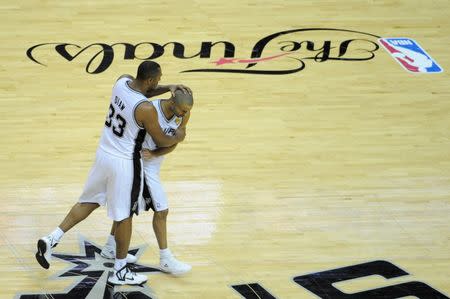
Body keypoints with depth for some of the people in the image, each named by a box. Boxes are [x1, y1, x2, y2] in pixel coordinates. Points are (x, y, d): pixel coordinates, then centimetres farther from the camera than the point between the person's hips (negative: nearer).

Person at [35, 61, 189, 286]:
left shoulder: (122, 81, -6)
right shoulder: (146, 109, -26)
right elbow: (161, 141, -9)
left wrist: (168, 88, 10)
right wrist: (178, 137, 12)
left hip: (104, 152, 7)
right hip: (124, 163, -7)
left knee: (89, 202, 23)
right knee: (124, 216, 9)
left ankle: (51, 240, 15)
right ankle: (120, 272, 22)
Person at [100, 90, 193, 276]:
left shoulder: (184, 115, -10)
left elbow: (172, 145, -5)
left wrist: (154, 153, -22)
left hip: (153, 162, 7)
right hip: (144, 165, -7)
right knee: (161, 210, -7)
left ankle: (111, 247, 34)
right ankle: (166, 260, 2)